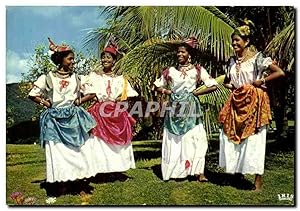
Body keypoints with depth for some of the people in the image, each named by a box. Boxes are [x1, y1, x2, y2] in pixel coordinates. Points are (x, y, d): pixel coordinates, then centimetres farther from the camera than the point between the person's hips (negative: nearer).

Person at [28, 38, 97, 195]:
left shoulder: (76, 78, 5)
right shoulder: (47, 78, -3)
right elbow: (32, 95, 5)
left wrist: (79, 100, 2)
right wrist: (45, 103, -4)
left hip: (74, 117, 3)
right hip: (55, 120, -3)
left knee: (79, 149, 2)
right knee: (58, 151, -1)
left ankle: (80, 182, 13)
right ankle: (62, 184, 11)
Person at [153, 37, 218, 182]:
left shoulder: (198, 70, 3)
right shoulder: (170, 71, 7)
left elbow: (213, 86, -2)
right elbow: (157, 86, 17)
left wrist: (196, 92, -6)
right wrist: (167, 92, 0)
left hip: (191, 109, -1)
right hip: (175, 109, 2)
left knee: (194, 139, -6)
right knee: (173, 140, 4)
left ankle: (198, 172, -1)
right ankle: (172, 171, 14)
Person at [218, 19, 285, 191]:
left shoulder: (257, 58, -6)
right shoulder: (232, 60, 12)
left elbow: (280, 73, -12)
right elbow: (226, 81, 26)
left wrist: (261, 81, -11)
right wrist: (230, 86, 5)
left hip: (254, 103, -6)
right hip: (237, 103, 6)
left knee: (254, 140, -4)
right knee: (231, 137, 6)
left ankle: (258, 180, 7)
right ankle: (238, 173, 23)